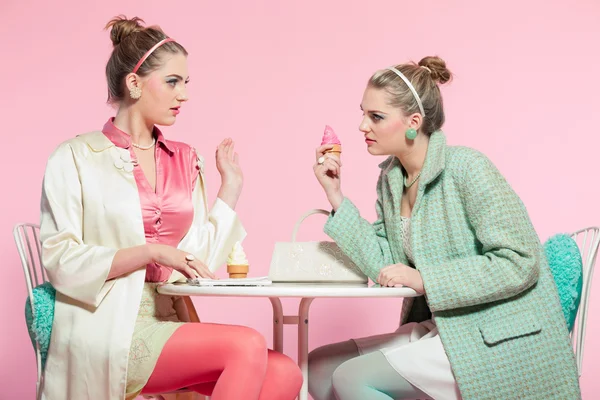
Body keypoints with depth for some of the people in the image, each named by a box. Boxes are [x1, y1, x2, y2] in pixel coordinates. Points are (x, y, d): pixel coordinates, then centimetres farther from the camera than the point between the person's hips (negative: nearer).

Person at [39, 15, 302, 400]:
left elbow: (199, 260, 10)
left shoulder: (186, 160, 15)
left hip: (169, 321, 5)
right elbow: (59, 259, -7)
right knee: (247, 345, -26)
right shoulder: (76, 158, 0)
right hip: (105, 327, -5)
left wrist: (231, 185, 10)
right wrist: (151, 253, -16)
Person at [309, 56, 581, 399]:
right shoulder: (391, 178, 7)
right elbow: (385, 265, 1)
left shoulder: (466, 168, -17)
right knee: (319, 366, 2)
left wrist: (424, 279, -21)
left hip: (501, 342, -8)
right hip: (441, 329, 8)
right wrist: (336, 197, -4)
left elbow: (519, 262, -21)